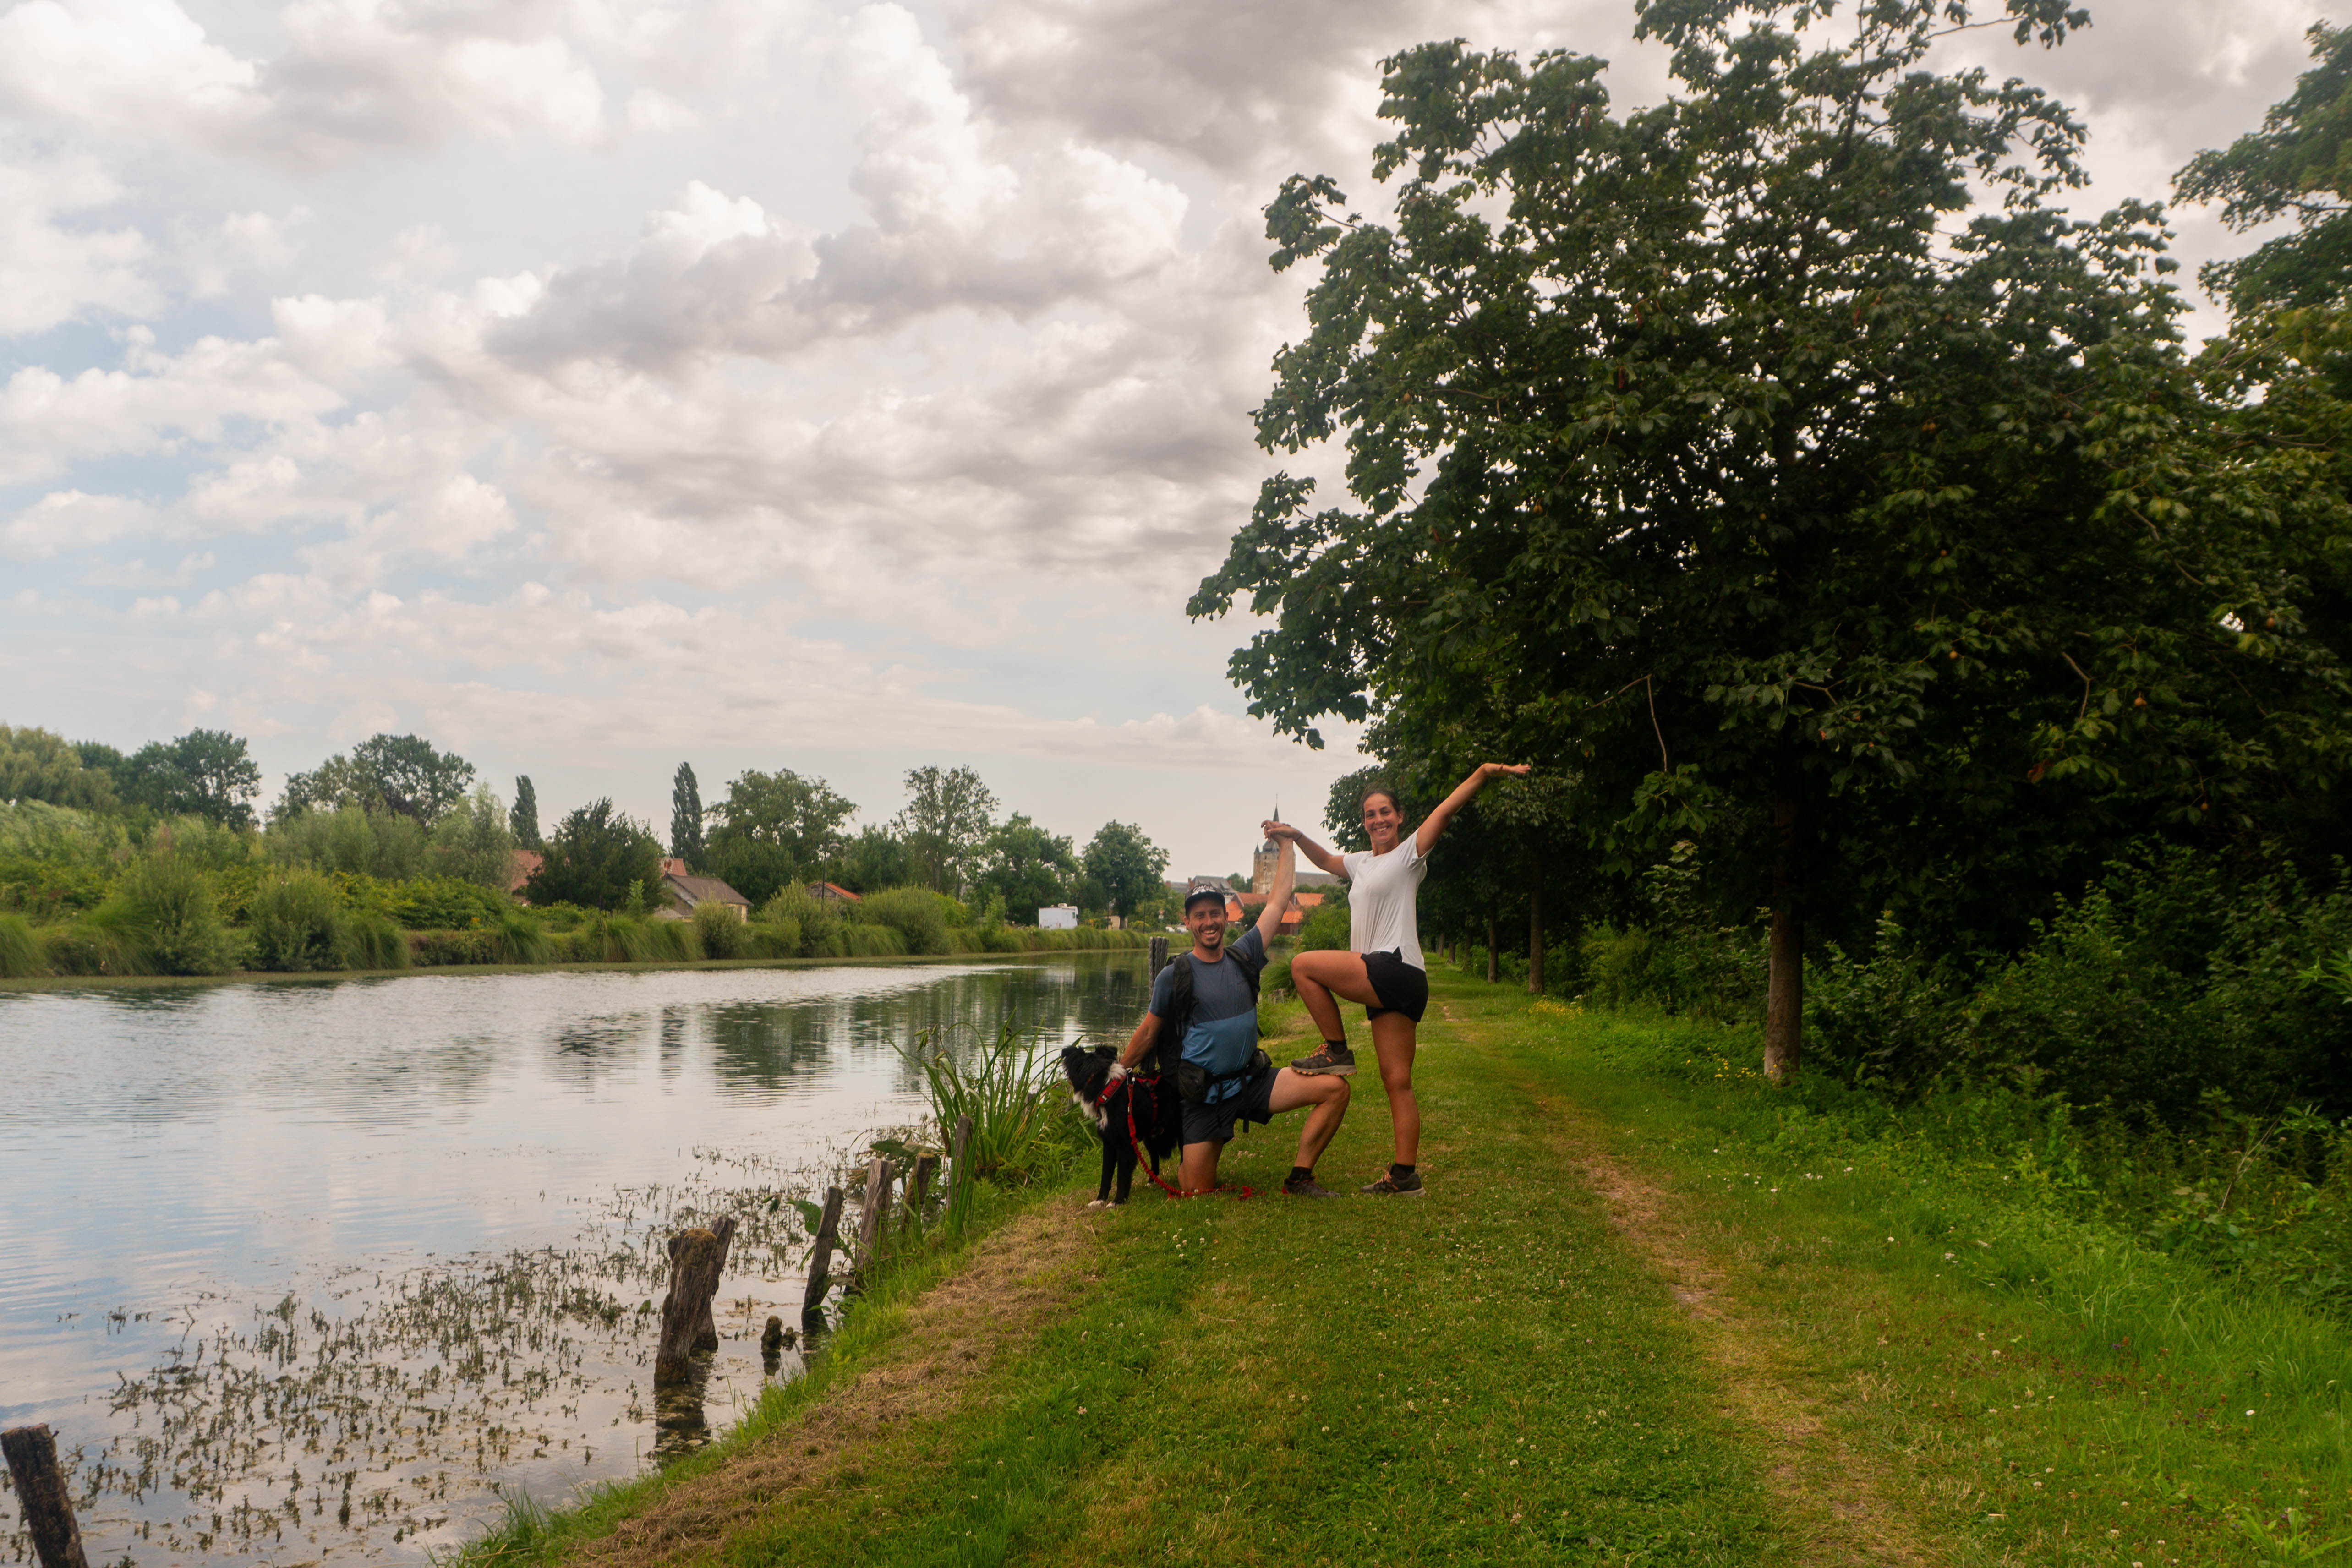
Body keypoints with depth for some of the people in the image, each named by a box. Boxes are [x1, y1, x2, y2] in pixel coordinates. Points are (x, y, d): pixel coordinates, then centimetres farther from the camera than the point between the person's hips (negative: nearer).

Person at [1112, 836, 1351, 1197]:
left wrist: (1287, 845, 7)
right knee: (1198, 1192, -7)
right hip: (1205, 1095, -4)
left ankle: (1299, 1179, -5)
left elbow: (1279, 901, 7)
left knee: (1334, 1089, -15)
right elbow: (1148, 1033, 5)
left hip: (1253, 1080, 4)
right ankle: (1186, 1158, 31)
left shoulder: (1243, 957, 4)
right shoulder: (1174, 976, -6)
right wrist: (1116, 1075, 10)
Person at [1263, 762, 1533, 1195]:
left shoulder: (1410, 852, 2)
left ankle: (1337, 1051, -1)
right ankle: (1405, 1176, 3)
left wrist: (1484, 773, -22)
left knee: (1303, 965, -11)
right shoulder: (1361, 862, 22)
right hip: (1382, 984, 8)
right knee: (1397, 1083, 4)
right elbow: (1325, 860, 41)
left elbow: (1447, 808, -11)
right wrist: (1296, 837, 26)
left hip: (1396, 969, -8)